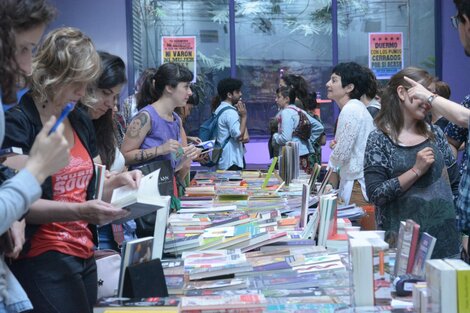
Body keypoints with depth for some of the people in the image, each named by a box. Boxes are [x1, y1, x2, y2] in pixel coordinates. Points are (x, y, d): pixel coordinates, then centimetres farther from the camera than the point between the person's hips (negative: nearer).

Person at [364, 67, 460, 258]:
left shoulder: (435, 134, 8)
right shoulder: (379, 140, -5)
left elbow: (455, 184, 13)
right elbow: (375, 194, -13)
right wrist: (416, 171, -17)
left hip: (446, 234, 4)